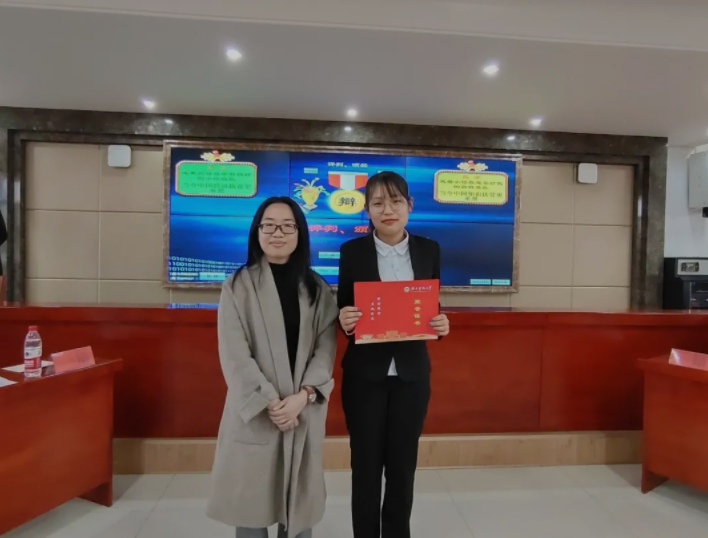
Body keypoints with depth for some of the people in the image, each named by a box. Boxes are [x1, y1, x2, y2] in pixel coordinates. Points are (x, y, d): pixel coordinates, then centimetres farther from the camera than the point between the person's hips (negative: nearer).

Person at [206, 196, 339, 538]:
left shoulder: (317, 289, 6)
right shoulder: (238, 286, -1)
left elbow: (326, 347, -1)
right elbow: (234, 355, -7)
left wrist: (302, 396, -14)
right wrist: (269, 402, -13)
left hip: (305, 411, 2)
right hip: (254, 412, -2)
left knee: (300, 498, 12)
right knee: (251, 496, 7)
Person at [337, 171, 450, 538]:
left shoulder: (428, 250, 2)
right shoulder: (352, 251, -4)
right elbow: (342, 311, 1)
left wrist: (441, 324, -12)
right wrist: (345, 320, -21)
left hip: (411, 372, 2)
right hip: (365, 373, -1)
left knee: (403, 464, 15)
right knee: (365, 465, 11)